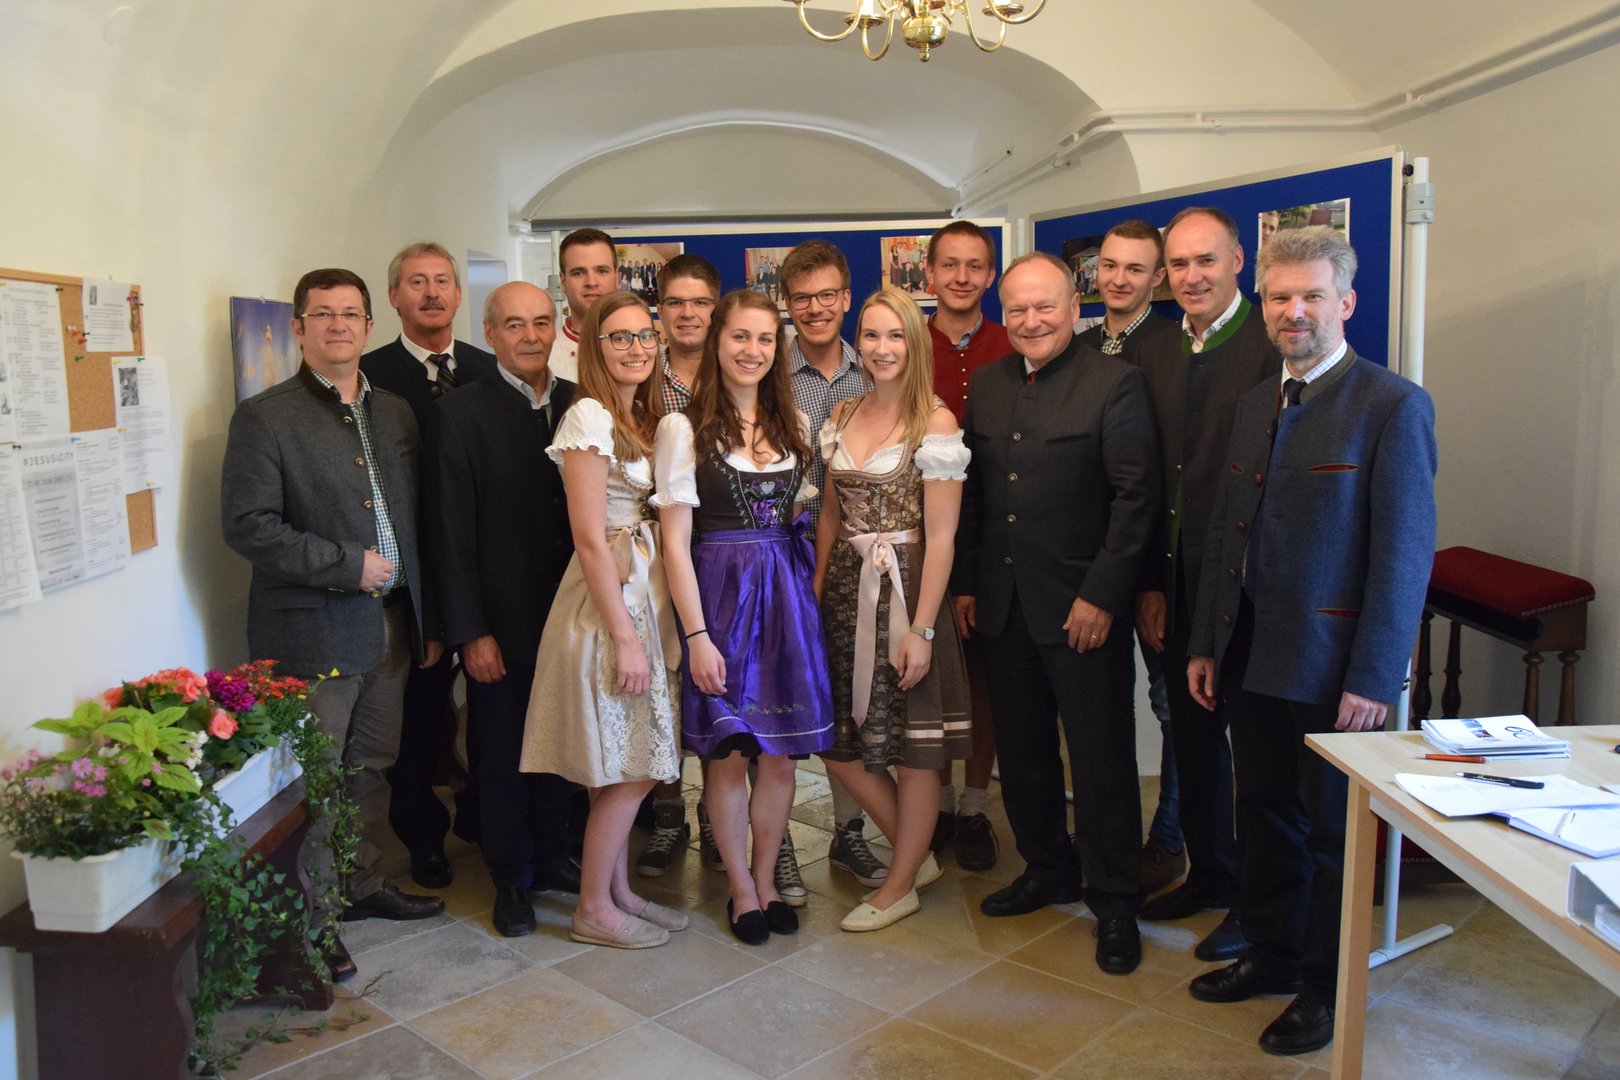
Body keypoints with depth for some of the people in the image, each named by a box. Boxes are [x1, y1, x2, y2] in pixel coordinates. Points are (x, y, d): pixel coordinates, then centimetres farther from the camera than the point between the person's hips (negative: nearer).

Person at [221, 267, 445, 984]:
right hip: (312, 633, -6)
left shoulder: (395, 414, 12)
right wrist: (349, 565, -16)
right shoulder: (265, 417, -7)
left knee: (372, 768, 17)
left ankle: (363, 885, 34)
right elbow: (248, 526, -15)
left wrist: (427, 618, 12)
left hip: (389, 624, 6)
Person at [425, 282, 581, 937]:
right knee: (501, 754, 11)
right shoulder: (460, 414, -7)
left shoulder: (579, 404, 4)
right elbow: (451, 533, -9)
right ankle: (510, 878, 29)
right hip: (502, 619, -3)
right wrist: (470, 631, -12)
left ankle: (552, 857, 35)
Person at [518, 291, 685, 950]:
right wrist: (625, 636, -18)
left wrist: (642, 626, 9)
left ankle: (618, 891, 28)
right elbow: (590, 539, -17)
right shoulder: (589, 418, -13)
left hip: (645, 594, 8)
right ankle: (593, 909, 15)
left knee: (629, 766, 15)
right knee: (629, 769, -1)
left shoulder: (641, 418, 14)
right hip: (611, 599, -8)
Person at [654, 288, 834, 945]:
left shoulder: (792, 425, 10)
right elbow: (675, 541, -8)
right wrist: (696, 635, -13)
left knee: (781, 755, 8)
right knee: (729, 752, 3)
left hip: (786, 593, 4)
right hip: (719, 591, -4)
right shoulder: (684, 428, -5)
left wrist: (808, 593, 4)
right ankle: (741, 890, 22)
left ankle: (766, 880, 27)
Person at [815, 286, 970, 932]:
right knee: (837, 745, 11)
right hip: (844, 591, 7)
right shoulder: (842, 416, 9)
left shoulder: (935, 423, -10)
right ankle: (918, 855, 32)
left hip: (905, 590, -6)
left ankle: (901, 886, 25)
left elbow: (941, 536, -13)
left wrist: (921, 629, -17)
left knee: (914, 751, 5)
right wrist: (815, 593, 8)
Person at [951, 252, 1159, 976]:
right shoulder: (987, 386, 10)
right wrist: (964, 582, 10)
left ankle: (1115, 903, 20)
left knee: (1102, 758, 4)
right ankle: (1048, 871, 35)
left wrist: (1101, 596, -15)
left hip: (1081, 606, -6)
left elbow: (1136, 495, -11)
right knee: (1021, 748, 16)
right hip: (1003, 605, 6)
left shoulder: (1115, 383, -8)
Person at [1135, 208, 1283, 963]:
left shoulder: (1276, 343, -11)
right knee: (1192, 736, 17)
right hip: (1178, 582, 6)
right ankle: (1210, 872, 36)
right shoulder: (1155, 354, 9)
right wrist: (1151, 582, 5)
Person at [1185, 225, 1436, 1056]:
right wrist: (1205, 642, 10)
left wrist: (1374, 679, -17)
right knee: (1266, 814, 18)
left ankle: (1327, 989, 27)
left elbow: (1406, 553, -14)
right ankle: (1271, 956, 36)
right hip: (1251, 658, 6)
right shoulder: (1255, 403, 11)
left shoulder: (1392, 406, -11)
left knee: (1333, 828, 9)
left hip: (1331, 665, -6)